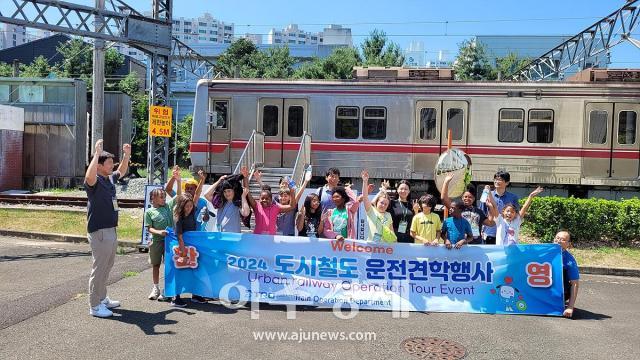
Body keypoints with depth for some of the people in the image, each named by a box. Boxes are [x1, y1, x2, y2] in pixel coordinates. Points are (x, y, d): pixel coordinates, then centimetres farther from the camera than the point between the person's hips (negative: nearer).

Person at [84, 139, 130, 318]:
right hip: (99, 232, -9)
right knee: (99, 268, -2)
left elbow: (122, 171, 29)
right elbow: (89, 176, -40)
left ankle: (102, 298, 33)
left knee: (107, 267, 19)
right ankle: (94, 306, 8)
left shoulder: (110, 179, 9)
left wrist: (127, 155, 18)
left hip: (111, 230, 9)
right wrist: (97, 153, -39)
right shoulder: (94, 182, -15)